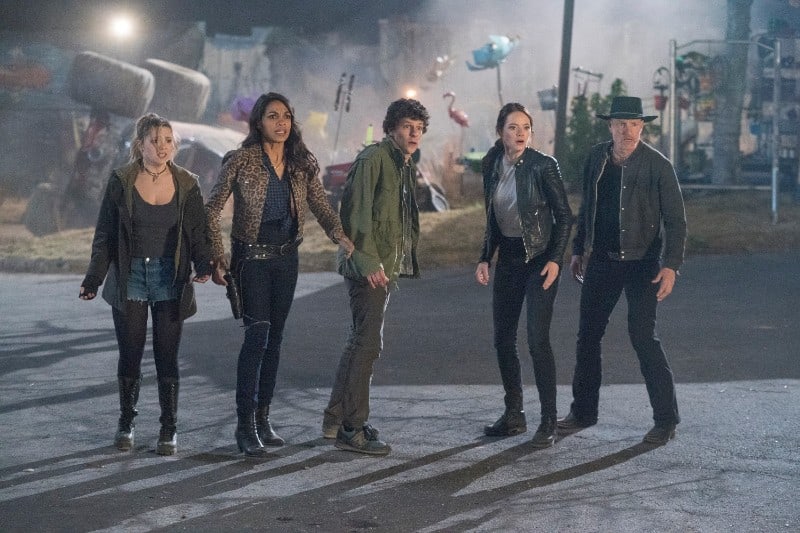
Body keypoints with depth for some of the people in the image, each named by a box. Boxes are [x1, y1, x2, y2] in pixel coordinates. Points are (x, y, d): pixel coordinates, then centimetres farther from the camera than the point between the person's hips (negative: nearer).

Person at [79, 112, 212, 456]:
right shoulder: (121, 182, -1)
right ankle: (126, 423, 22)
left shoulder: (186, 185, 1)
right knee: (130, 354, 6)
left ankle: (169, 428, 10)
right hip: (130, 277, 0)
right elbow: (105, 235, 2)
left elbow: (198, 233, 3)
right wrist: (93, 279, -4)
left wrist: (203, 265, -16)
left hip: (170, 279, 0)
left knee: (167, 357, 1)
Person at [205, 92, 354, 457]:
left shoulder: (302, 164, 4)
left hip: (286, 258, 5)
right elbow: (212, 210, -6)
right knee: (257, 333, -15)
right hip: (251, 258, -5)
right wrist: (217, 259, -12)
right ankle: (245, 424, -11)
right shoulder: (241, 161, -9)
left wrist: (340, 236, -19)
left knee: (274, 338, 9)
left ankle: (262, 418, 19)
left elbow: (321, 206, 1)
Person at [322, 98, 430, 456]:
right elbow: (356, 213, -18)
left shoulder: (406, 166, 18)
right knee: (368, 343, -10)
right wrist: (369, 261, -22)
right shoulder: (373, 158, -11)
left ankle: (336, 420, 24)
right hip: (368, 265, -10)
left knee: (361, 341, 15)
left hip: (386, 265, 10)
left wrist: (396, 264, 15)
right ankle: (352, 429, -5)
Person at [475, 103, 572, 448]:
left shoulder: (543, 165, -12)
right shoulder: (491, 166, 5)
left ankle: (548, 423, -5)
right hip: (507, 260, 6)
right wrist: (485, 259, 7)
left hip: (539, 260, -6)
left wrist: (555, 260, -16)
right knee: (503, 340, 8)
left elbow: (565, 216, -8)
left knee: (537, 339, -12)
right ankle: (514, 416, 21)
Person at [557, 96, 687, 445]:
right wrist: (578, 250, 16)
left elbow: (675, 220, -10)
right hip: (601, 260, 5)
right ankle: (583, 411, 23)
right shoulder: (596, 158, 5)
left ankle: (666, 419, 1)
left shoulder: (657, 165, -10)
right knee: (588, 335, 9)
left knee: (642, 335, -9)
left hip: (641, 262, -5)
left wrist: (671, 265, -18)